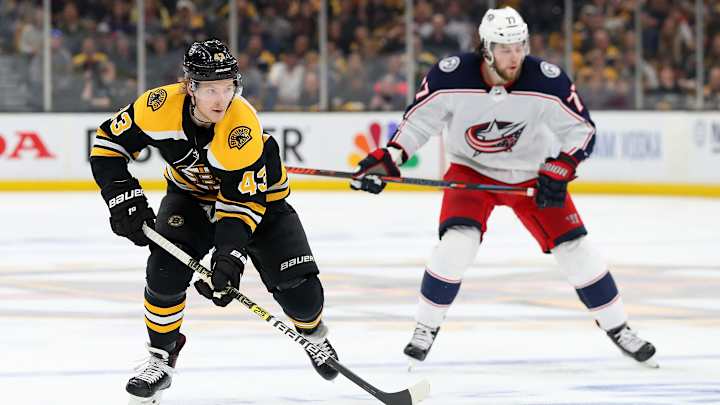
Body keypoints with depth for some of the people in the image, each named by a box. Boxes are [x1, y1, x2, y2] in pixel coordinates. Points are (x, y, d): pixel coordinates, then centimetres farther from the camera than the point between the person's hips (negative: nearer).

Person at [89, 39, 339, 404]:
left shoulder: (243, 129, -36)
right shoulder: (160, 106, -29)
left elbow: (243, 199, -31)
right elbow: (108, 144, -15)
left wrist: (230, 256, -42)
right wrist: (124, 198, -25)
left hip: (256, 193, -2)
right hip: (191, 194, 2)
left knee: (299, 288, -10)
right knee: (166, 268, -23)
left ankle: (313, 333, 27)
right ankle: (161, 357, -1)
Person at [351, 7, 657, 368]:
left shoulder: (546, 81, -24)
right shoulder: (452, 76, -24)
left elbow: (583, 130, -13)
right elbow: (418, 120, -9)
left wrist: (558, 172, -25)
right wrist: (388, 158, -19)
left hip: (531, 173, 1)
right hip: (471, 171, -1)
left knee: (572, 245, -4)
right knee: (457, 241, -23)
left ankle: (618, 328, 14)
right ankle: (426, 328, -3)